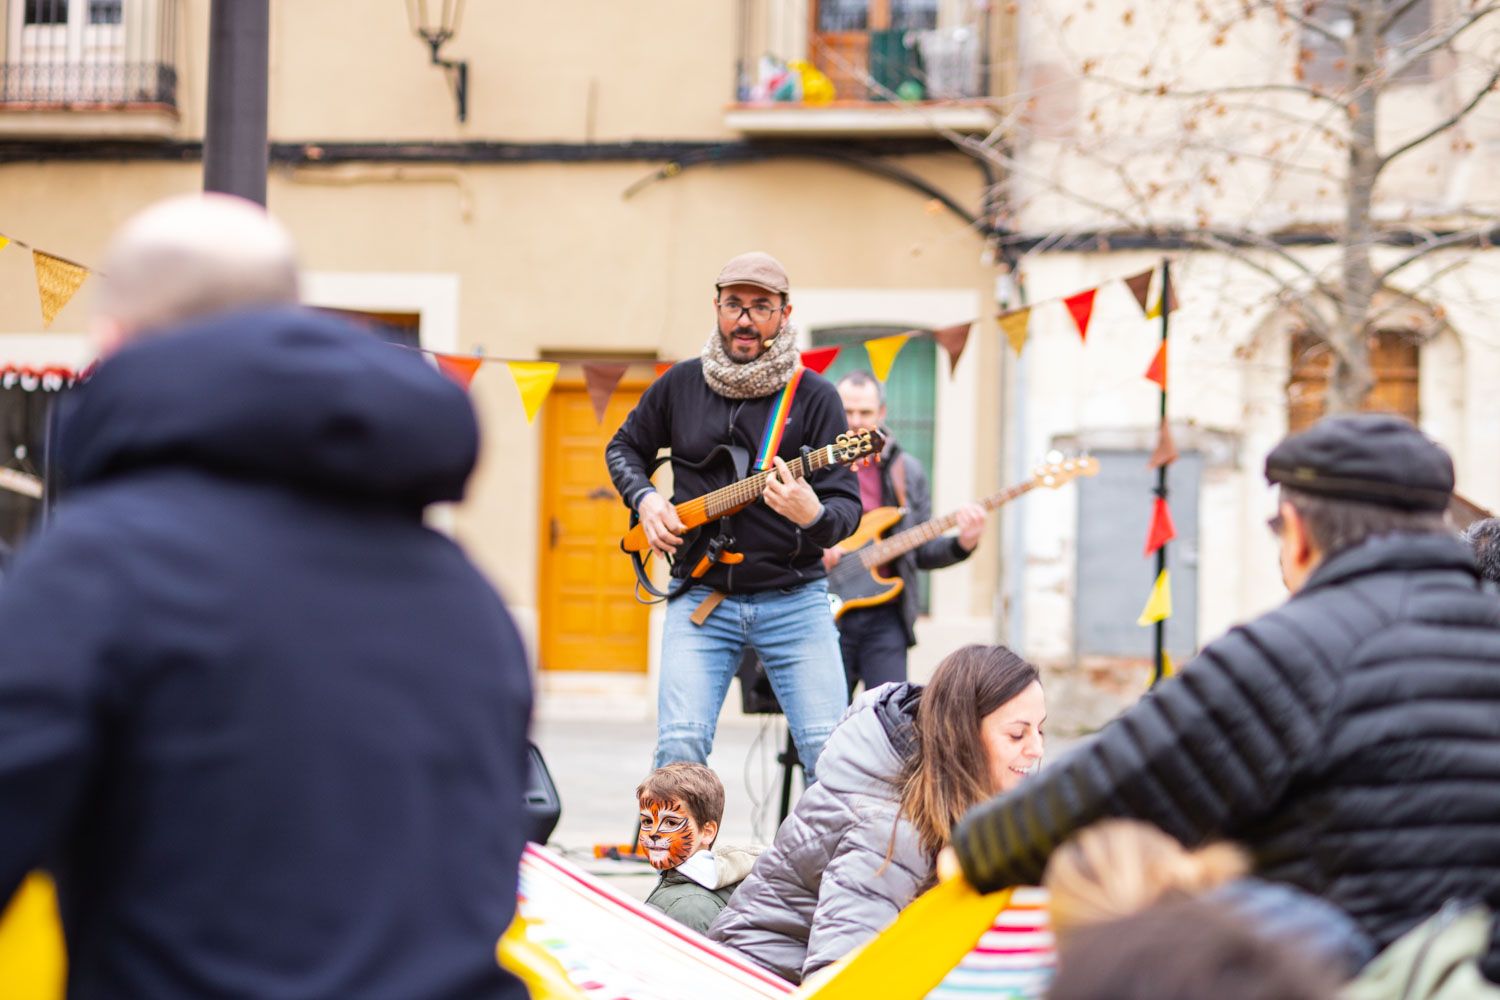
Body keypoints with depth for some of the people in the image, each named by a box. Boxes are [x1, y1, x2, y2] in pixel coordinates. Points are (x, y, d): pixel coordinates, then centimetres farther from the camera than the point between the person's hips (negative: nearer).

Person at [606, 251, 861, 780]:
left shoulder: (813, 395, -2)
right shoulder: (682, 383, 6)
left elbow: (847, 504, -5)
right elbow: (624, 447, 22)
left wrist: (814, 516, -29)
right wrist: (645, 499, 2)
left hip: (792, 598, -1)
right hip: (701, 597, 1)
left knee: (830, 752, -9)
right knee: (679, 747, -11)